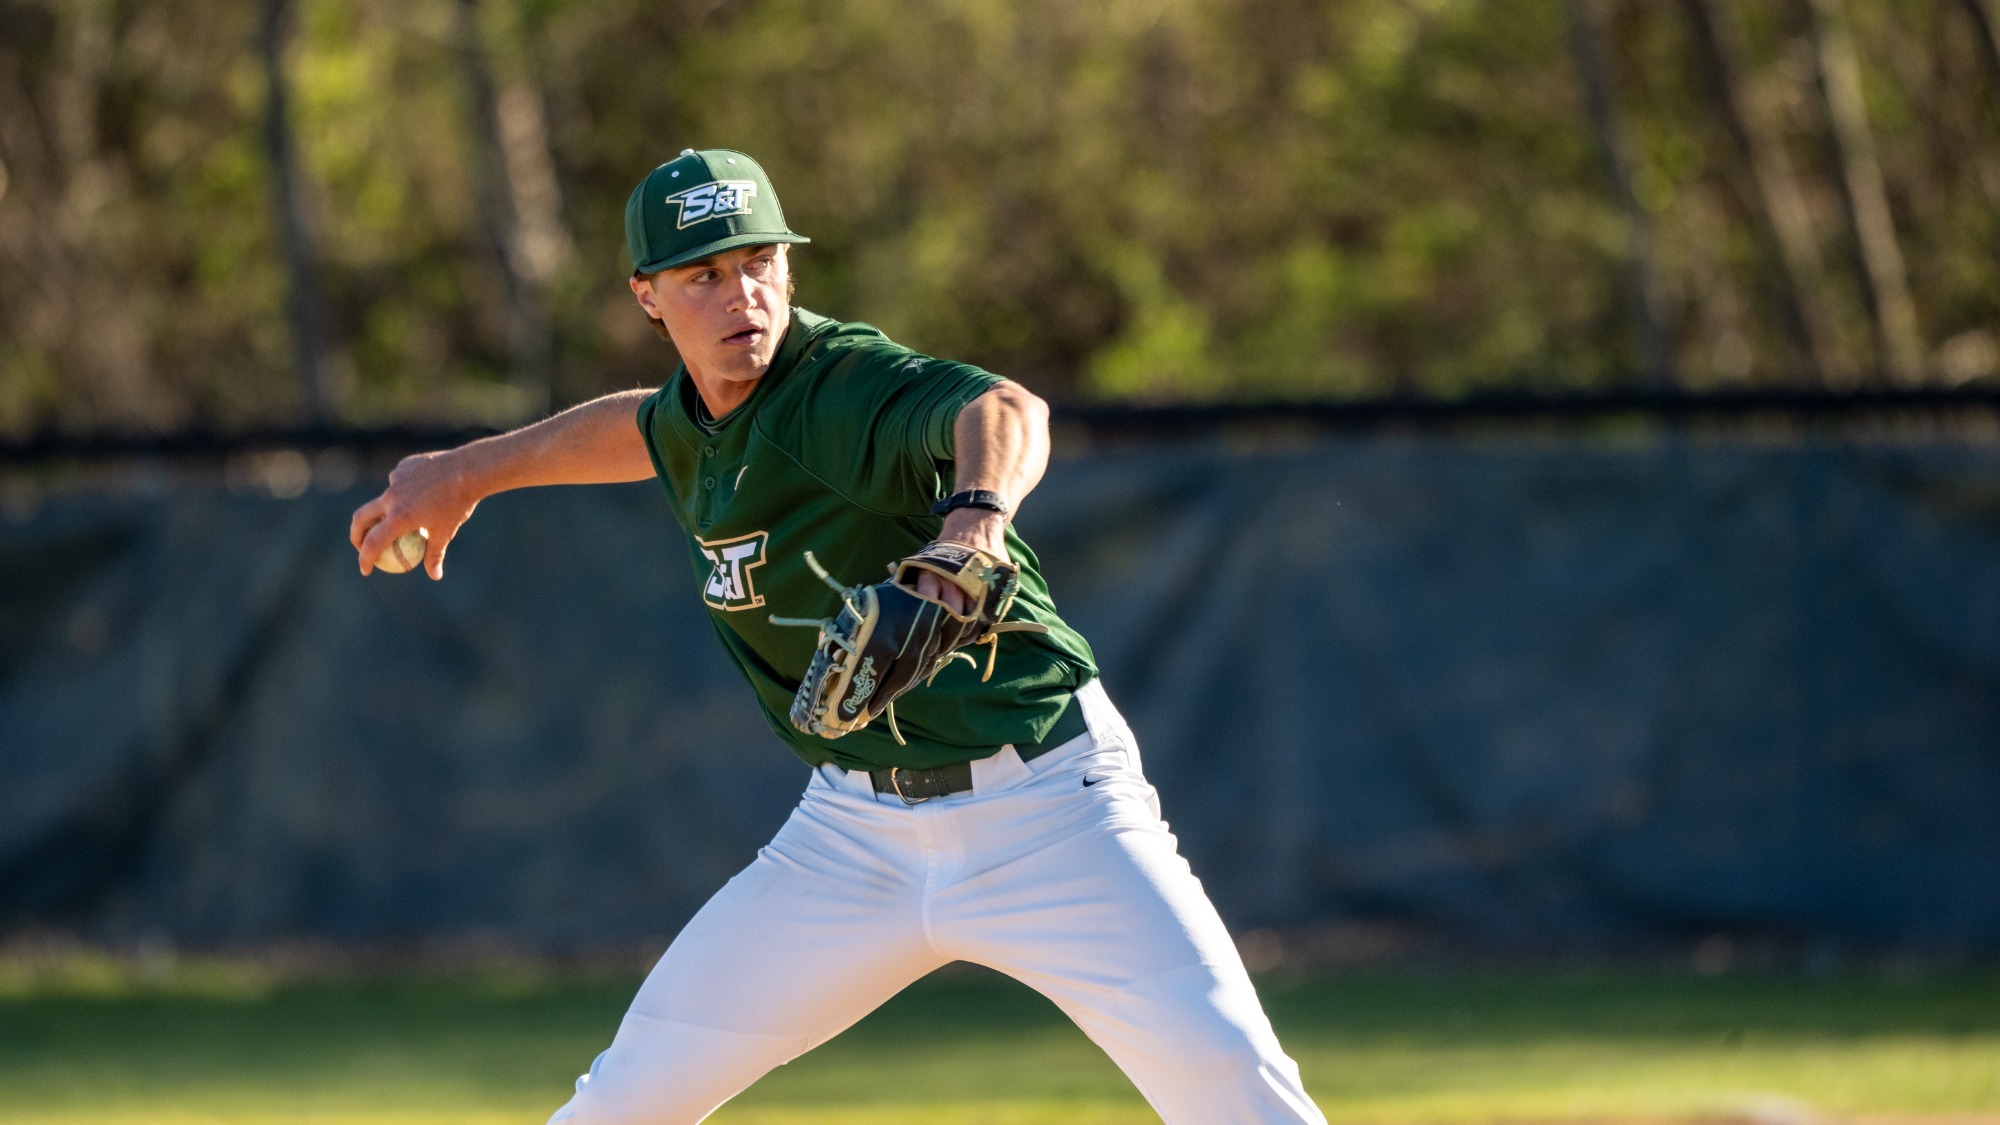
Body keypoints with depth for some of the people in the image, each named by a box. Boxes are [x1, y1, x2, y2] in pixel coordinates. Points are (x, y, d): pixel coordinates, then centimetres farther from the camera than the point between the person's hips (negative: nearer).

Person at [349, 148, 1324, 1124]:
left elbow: (1003, 410, -43)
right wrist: (468, 474, 36)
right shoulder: (692, 418, 3)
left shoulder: (846, 387, -20)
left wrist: (976, 510, -65)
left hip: (1042, 805, -6)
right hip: (857, 826, 6)